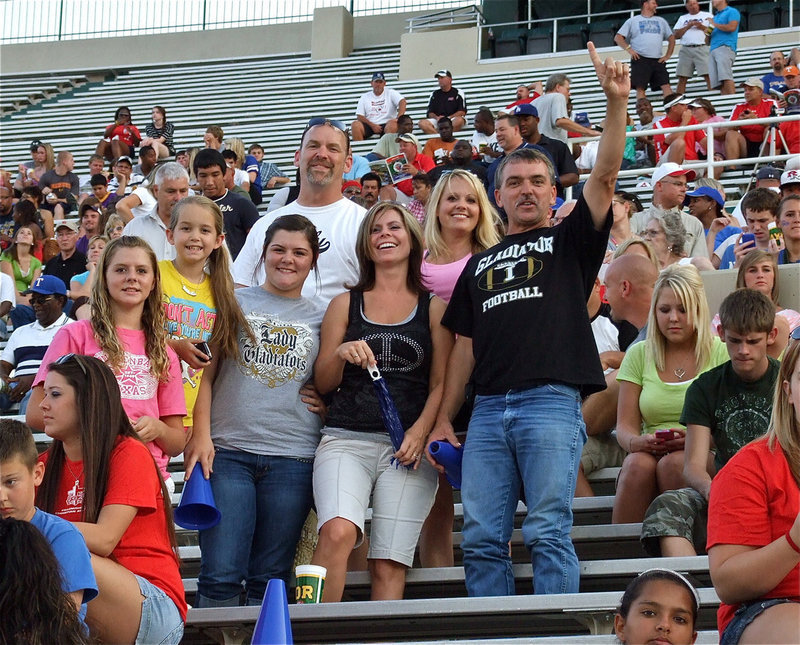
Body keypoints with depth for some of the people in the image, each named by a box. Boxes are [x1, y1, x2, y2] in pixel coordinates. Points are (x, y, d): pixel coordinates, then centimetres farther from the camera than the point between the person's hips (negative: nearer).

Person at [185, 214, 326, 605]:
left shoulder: (323, 318, 13)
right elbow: (206, 373, 7)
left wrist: (328, 402, 0)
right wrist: (201, 436, -4)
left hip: (293, 459, 1)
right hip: (228, 451, -1)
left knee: (270, 579, 4)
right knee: (220, 574, -8)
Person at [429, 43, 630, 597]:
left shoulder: (569, 242, 13)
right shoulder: (480, 264, 25)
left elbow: (605, 176, -2)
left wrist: (617, 102, -15)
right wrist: (444, 420, 14)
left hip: (552, 402, -4)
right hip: (489, 410, 4)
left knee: (548, 534, -11)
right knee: (481, 539, -2)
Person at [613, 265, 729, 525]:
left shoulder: (721, 354, 6)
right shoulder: (638, 355, 14)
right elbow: (624, 427, 9)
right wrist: (638, 442, -15)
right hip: (650, 453, 2)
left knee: (673, 463, -34)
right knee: (638, 463, -32)